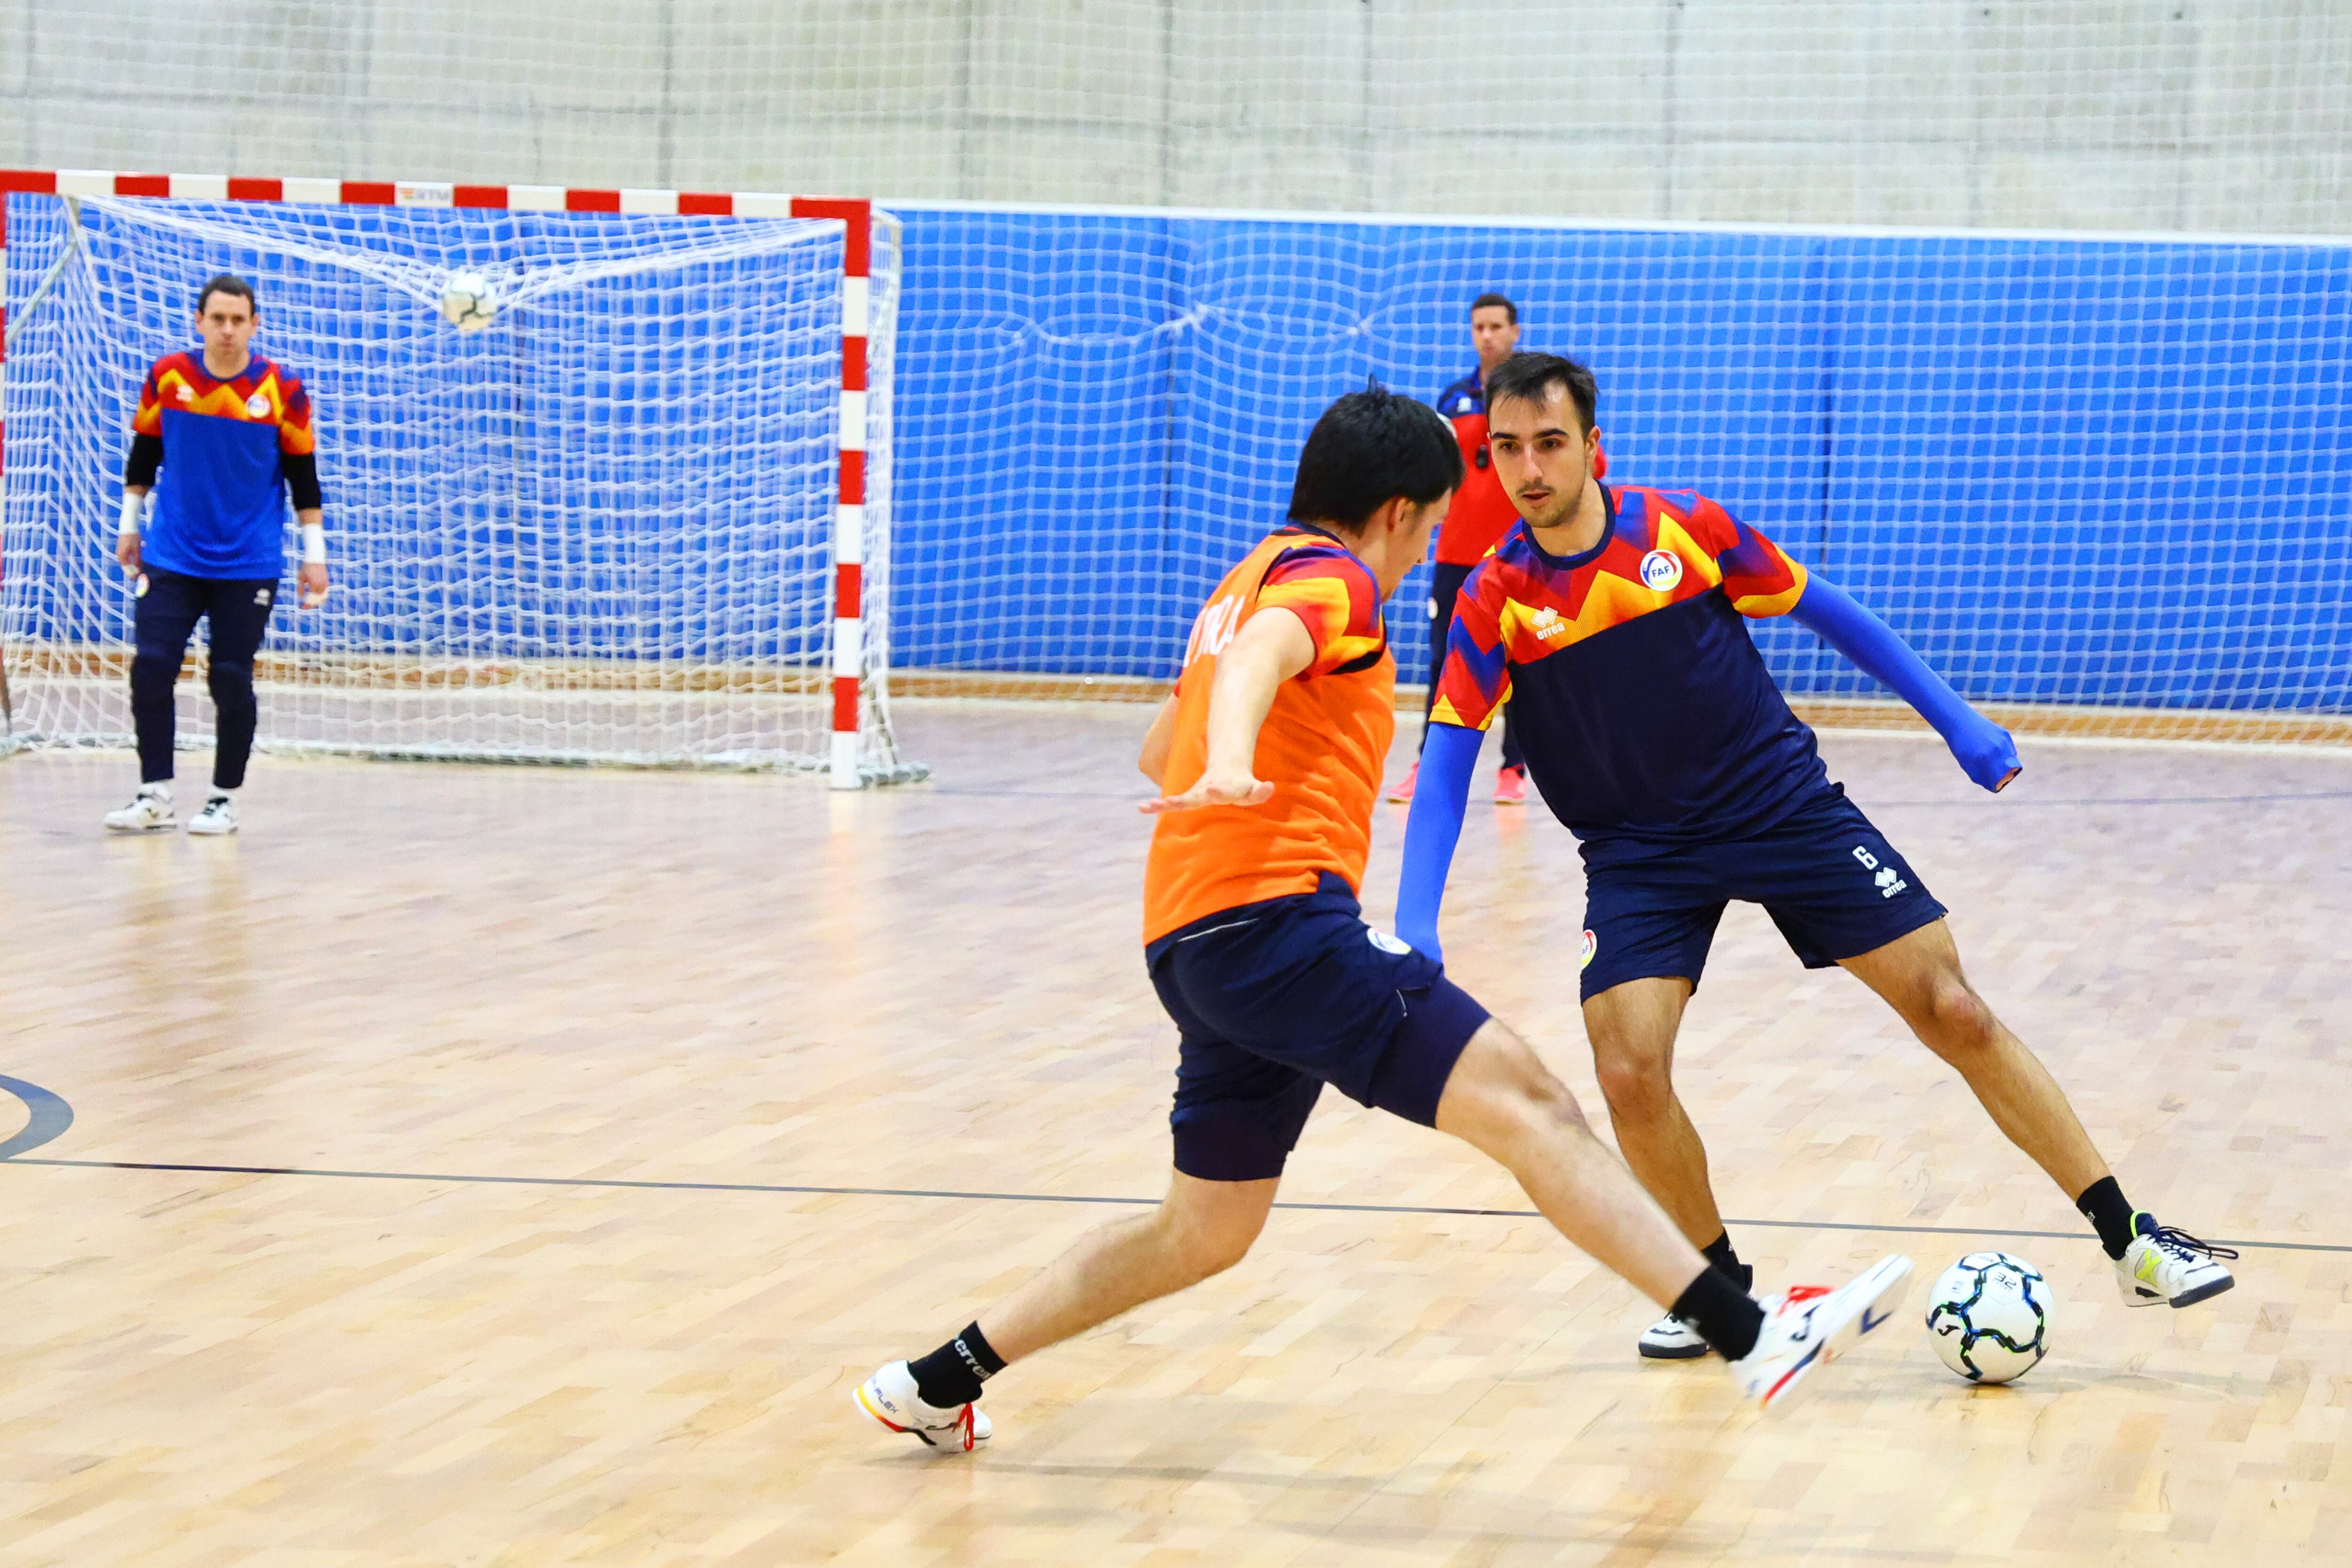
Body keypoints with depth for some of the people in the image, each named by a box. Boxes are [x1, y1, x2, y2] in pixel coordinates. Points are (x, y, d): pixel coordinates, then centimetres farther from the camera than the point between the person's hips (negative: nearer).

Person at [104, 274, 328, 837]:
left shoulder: (282, 389, -6)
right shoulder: (167, 377, -2)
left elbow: (303, 475, 1)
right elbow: (143, 454, 12)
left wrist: (314, 553, 0)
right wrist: (129, 526, 14)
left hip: (249, 565, -2)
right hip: (172, 558, 2)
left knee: (231, 680, -1)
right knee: (151, 668, -8)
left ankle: (224, 800, 12)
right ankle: (155, 796, 1)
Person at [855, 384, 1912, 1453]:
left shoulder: (1247, 579, 27)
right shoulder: (1329, 574, -2)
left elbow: (1160, 752, 40)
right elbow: (1258, 657, -25)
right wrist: (1231, 765, -44)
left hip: (1194, 946, 10)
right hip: (1277, 921, -10)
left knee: (1206, 1230, 18)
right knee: (1523, 1101, -18)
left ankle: (938, 1384, 21)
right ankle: (1751, 1335, -29)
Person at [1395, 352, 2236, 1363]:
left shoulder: (1686, 529, -8)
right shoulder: (1493, 601, -8)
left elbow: (1826, 613, 4)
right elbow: (1446, 762, -9)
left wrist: (1958, 723, 2)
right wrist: (1413, 928, -21)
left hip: (1785, 810, 0)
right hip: (1640, 854, 0)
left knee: (1953, 1012, -5)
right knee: (1630, 1071, -19)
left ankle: (2131, 1240, 4)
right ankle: (1721, 1289, 7)